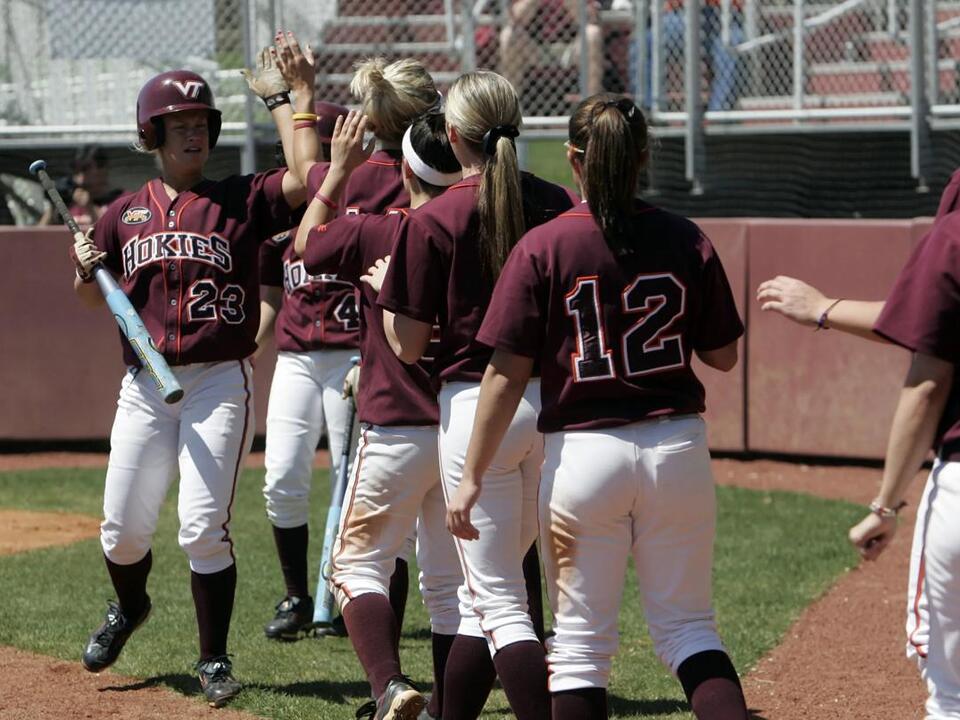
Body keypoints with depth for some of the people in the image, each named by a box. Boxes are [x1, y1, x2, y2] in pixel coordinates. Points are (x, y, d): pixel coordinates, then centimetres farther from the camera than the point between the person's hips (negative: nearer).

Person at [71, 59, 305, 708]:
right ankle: (129, 607, 40)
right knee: (123, 529, 7)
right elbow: (95, 299, 19)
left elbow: (303, 179, -14)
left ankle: (215, 660, 4)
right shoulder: (125, 214, 11)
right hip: (145, 386, 3)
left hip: (220, 384, -3)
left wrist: (279, 99, -8)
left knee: (203, 527, -10)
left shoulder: (240, 202, 2)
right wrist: (87, 270, -3)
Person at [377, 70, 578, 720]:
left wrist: (383, 284, 10)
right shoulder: (563, 207, 2)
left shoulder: (432, 222, -10)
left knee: (498, 600, -2)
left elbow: (408, 345, -7)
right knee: (490, 588, 19)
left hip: (475, 404, -5)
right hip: (554, 400, 5)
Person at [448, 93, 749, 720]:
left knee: (581, 642, 7)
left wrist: (473, 475, -4)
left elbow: (508, 373, -8)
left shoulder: (542, 247, -7)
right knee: (688, 625, 13)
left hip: (583, 451, -2)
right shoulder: (687, 243, 0)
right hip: (678, 448, 2)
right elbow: (723, 356, 7)